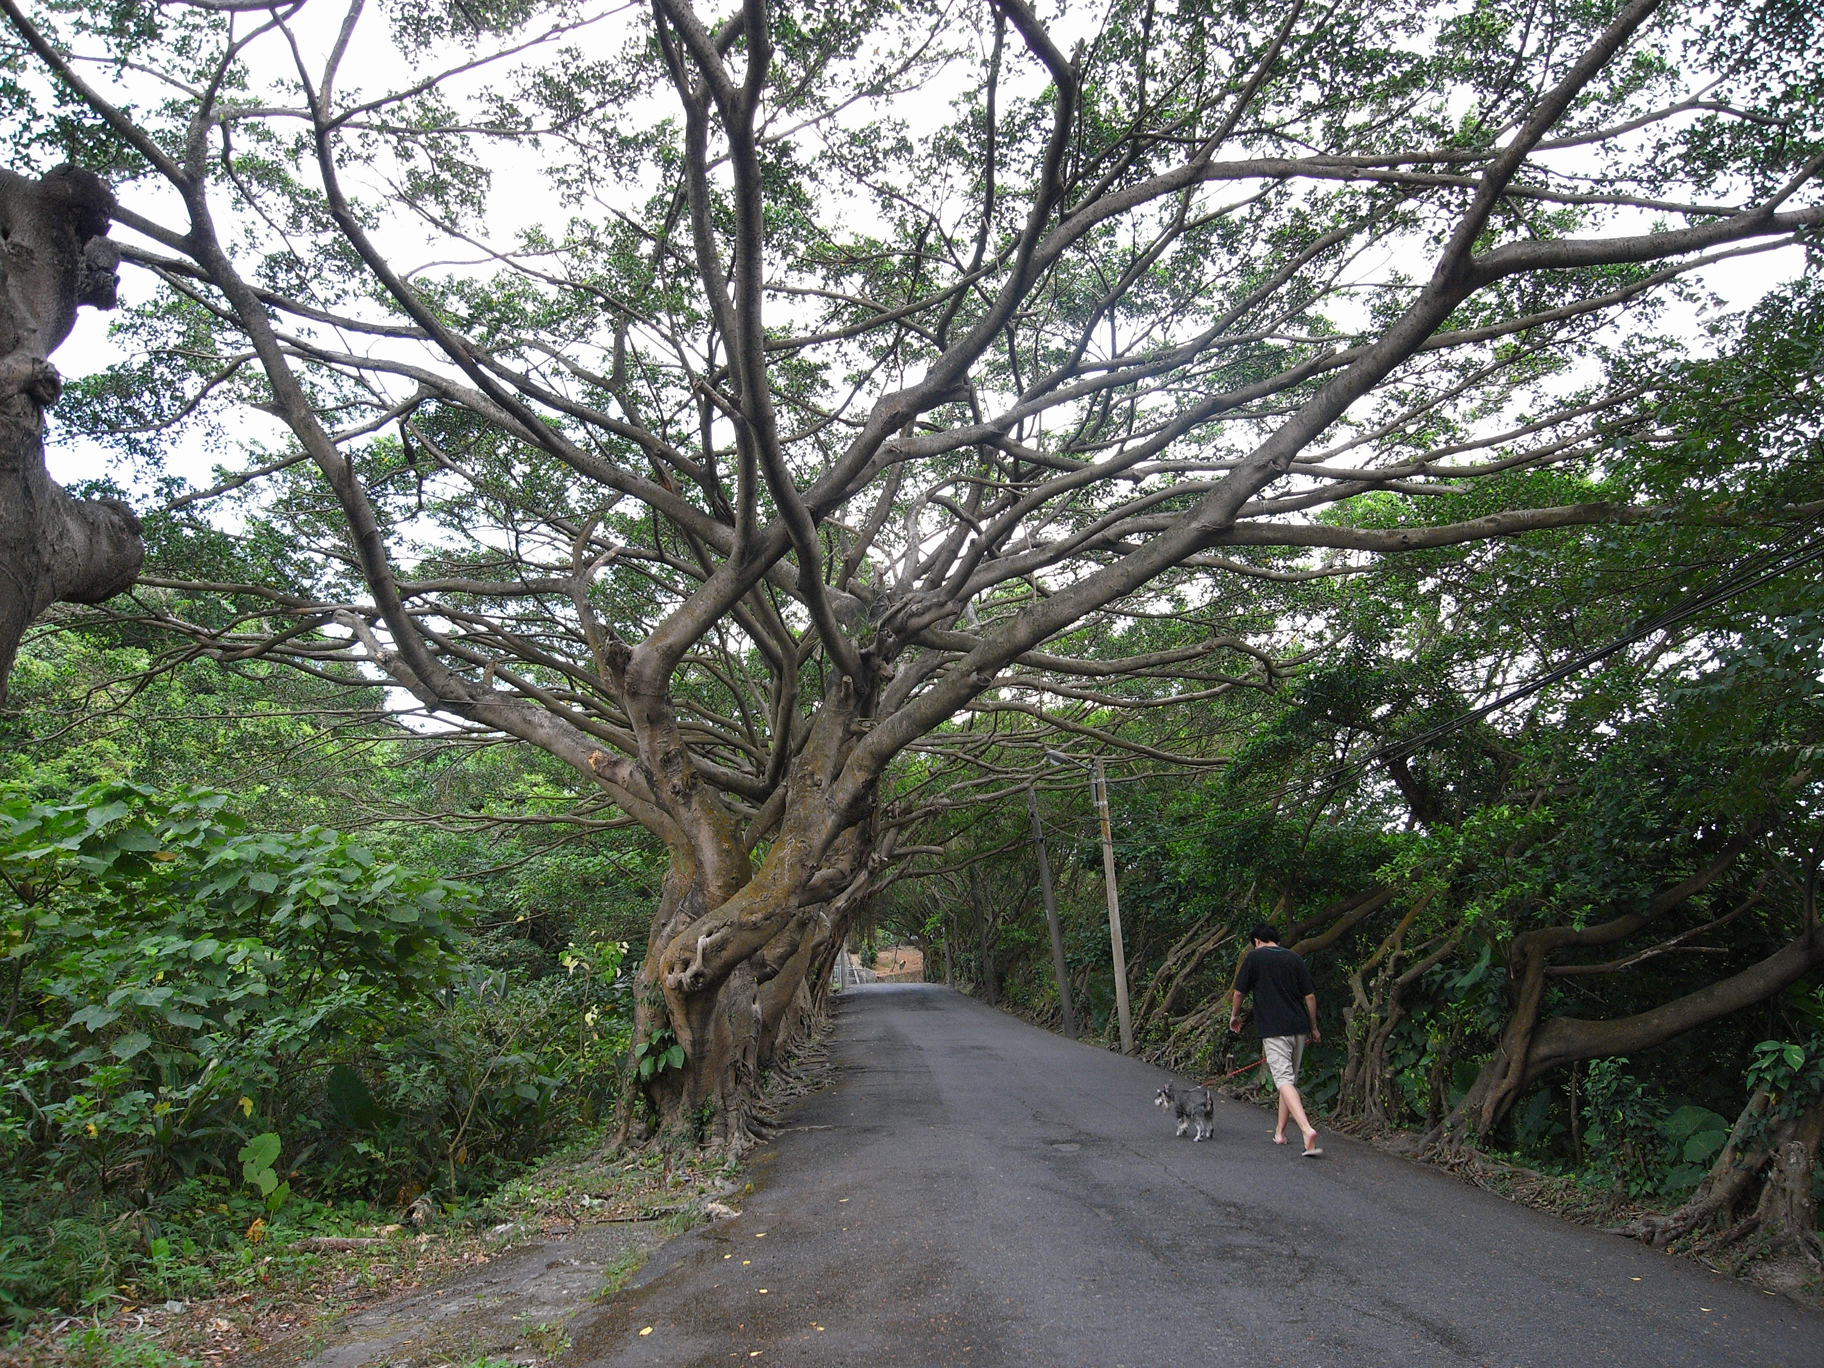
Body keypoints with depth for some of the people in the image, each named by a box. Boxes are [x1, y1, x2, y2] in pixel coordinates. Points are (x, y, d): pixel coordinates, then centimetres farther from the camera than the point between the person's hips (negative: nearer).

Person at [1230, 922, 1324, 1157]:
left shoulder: (1255, 957, 1)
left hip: (1273, 1028, -5)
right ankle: (1280, 1132, 22)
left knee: (1284, 1079, -12)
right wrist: (1313, 1027, 22)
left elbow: (1239, 992, 4)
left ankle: (1307, 1129, -30)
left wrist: (1234, 1015, 22)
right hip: (1299, 1027, 5)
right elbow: (1310, 996, 10)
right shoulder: (1294, 958, 12)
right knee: (1291, 1079, 16)